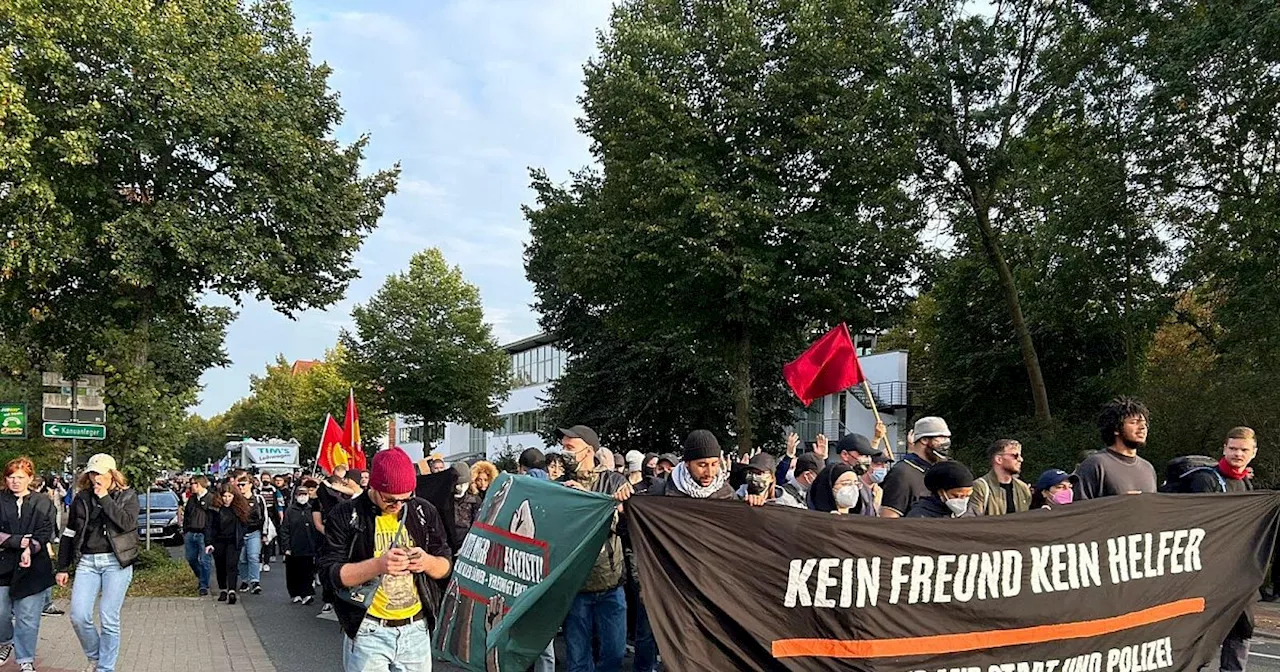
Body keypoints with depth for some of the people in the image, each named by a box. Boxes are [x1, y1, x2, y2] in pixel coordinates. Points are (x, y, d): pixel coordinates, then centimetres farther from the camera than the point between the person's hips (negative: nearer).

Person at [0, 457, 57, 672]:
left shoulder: (44, 504, 4)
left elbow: (44, 534, -5)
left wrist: (30, 549, -23)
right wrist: (19, 541, -16)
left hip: (33, 568, -1)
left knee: (27, 618, 0)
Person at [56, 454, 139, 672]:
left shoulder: (128, 496, 1)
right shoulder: (82, 498, 9)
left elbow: (127, 523, -16)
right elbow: (69, 534, 14)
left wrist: (105, 499, -13)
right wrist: (62, 568, 13)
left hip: (116, 562, -3)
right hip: (87, 562, 3)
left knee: (109, 619, -3)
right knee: (79, 617, -4)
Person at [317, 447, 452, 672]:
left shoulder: (424, 512, 2)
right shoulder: (345, 516, -7)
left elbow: (446, 565, 7)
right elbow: (329, 574, -12)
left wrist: (428, 562, -16)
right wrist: (378, 565, -27)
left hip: (416, 629, 3)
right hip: (368, 632, -3)